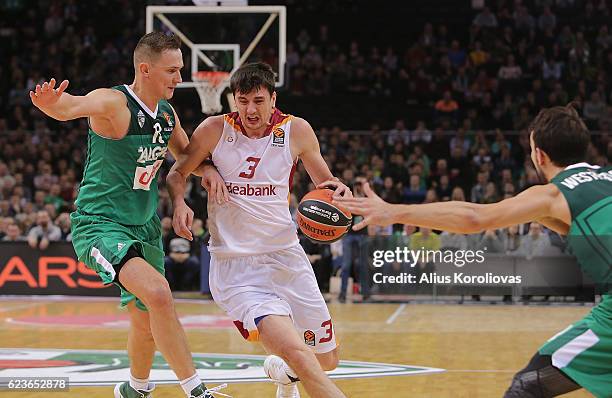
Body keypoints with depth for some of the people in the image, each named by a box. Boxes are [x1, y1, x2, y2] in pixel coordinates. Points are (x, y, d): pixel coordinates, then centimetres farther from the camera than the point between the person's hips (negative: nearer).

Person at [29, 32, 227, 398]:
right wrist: (51, 103, -65)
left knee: (148, 321, 17)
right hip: (99, 225, -8)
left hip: (144, 227, 8)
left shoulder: (167, 114, 5)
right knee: (158, 293, -29)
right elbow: (71, 106, -40)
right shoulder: (114, 102, -19)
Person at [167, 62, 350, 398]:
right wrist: (179, 203, -14)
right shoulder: (215, 130, -5)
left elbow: (325, 181, 14)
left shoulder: (297, 131, 0)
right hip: (234, 265, -3)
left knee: (326, 361, 14)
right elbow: (177, 173, 7)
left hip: (286, 257, 4)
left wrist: (339, 190, -10)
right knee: (297, 352, -27)